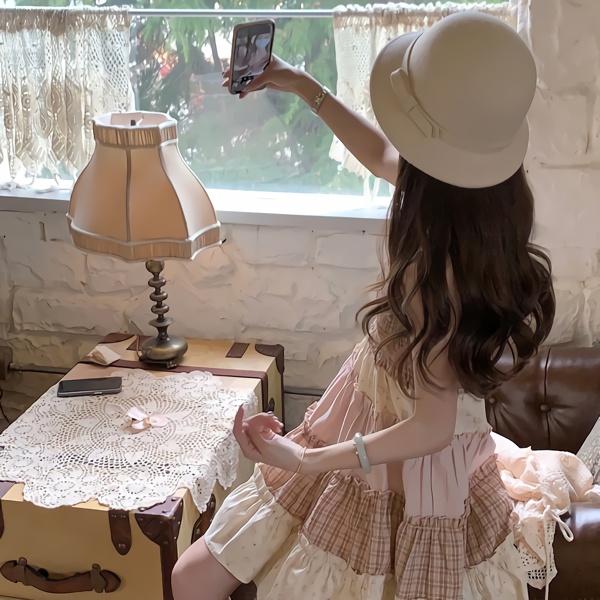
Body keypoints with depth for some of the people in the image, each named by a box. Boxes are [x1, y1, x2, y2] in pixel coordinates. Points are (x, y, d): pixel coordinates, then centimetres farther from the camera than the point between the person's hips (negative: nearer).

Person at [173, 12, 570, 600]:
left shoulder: (437, 270, -34)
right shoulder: (483, 204, -8)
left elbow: (432, 428, -25)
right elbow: (382, 156, 14)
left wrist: (307, 460, -25)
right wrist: (307, 88, 15)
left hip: (396, 479, -8)